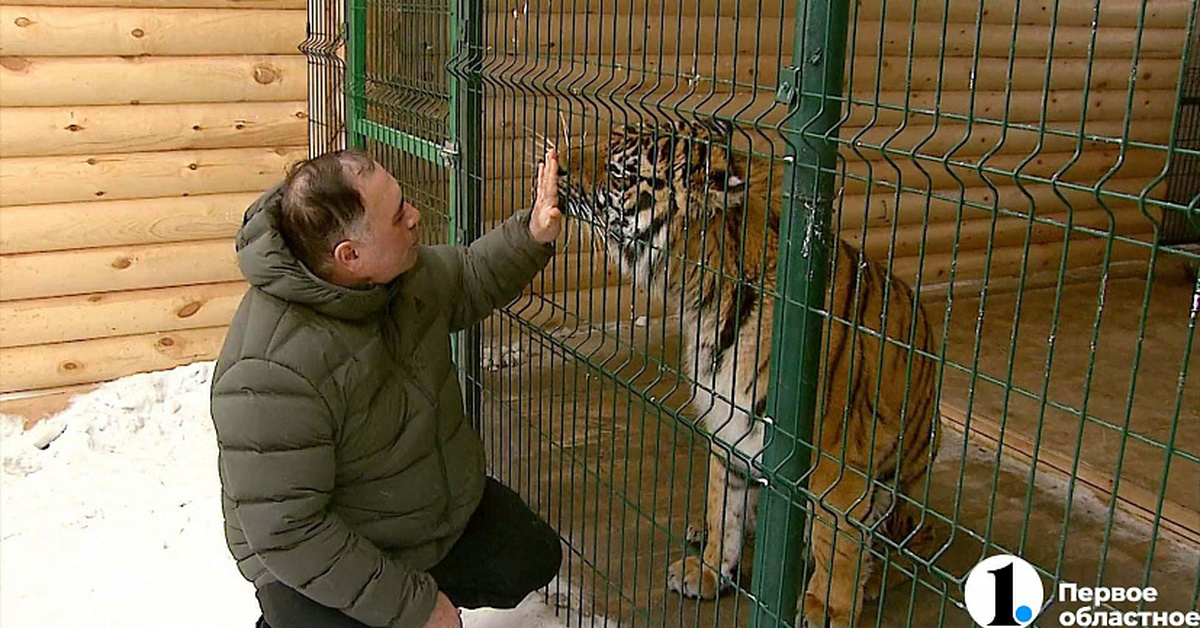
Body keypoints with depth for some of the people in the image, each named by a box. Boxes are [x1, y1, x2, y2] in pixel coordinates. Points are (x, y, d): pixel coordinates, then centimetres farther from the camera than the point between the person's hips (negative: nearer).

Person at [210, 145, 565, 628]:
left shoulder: (399, 269, -14)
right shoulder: (272, 374, -38)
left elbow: (467, 284, 9)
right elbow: (286, 533, -32)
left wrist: (532, 236, -11)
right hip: (326, 564, -7)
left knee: (533, 561, 8)